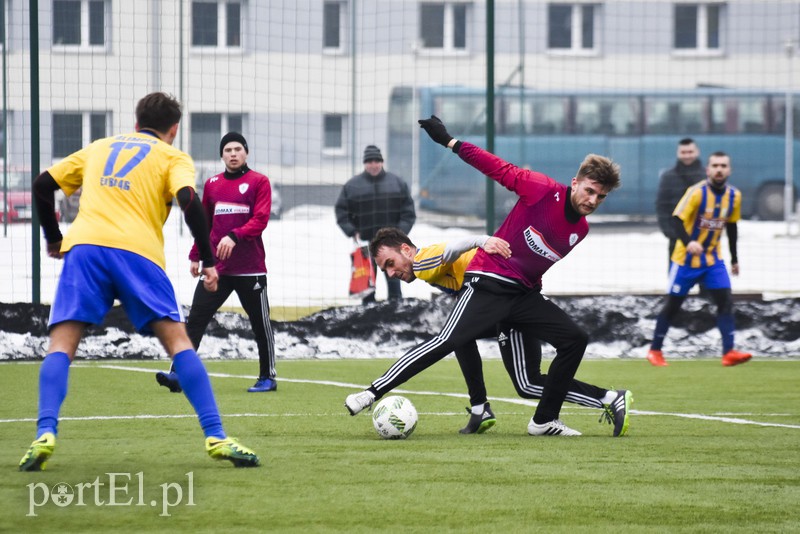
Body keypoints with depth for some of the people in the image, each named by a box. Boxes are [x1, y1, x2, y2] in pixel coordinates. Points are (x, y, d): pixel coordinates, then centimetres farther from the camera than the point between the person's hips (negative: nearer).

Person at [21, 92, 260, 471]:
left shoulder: (98, 148, 29)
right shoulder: (173, 158, 18)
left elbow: (43, 185, 26)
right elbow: (189, 201, -2)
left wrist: (54, 239, 37)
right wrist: (208, 262, 2)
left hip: (83, 246, 2)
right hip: (137, 251, -2)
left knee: (62, 344, 1)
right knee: (177, 339, 0)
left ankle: (45, 435, -19)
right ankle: (215, 436, -10)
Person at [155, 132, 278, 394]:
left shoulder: (259, 182, -1)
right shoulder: (212, 184, 13)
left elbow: (260, 220, -11)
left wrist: (234, 237, -24)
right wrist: (195, 256, 16)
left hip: (250, 269, -3)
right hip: (216, 267, 3)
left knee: (261, 324, 6)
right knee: (195, 320, -7)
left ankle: (267, 377, 19)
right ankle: (179, 374, -12)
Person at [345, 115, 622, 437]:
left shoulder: (580, 231, 7)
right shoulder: (544, 190, -12)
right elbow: (500, 170, -10)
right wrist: (450, 142, -12)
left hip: (524, 291, 7)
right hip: (489, 282, -7)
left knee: (575, 339, -3)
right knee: (448, 341, -22)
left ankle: (544, 421, 5)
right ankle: (373, 393, -21)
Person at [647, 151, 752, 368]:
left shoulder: (734, 195, -1)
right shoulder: (696, 192, -18)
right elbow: (677, 219, -25)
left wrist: (734, 259, 16)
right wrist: (688, 242, -43)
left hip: (713, 259, 4)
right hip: (686, 258, -4)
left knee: (725, 300, -11)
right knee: (673, 304, 4)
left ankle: (729, 352, -14)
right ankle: (655, 350, 18)